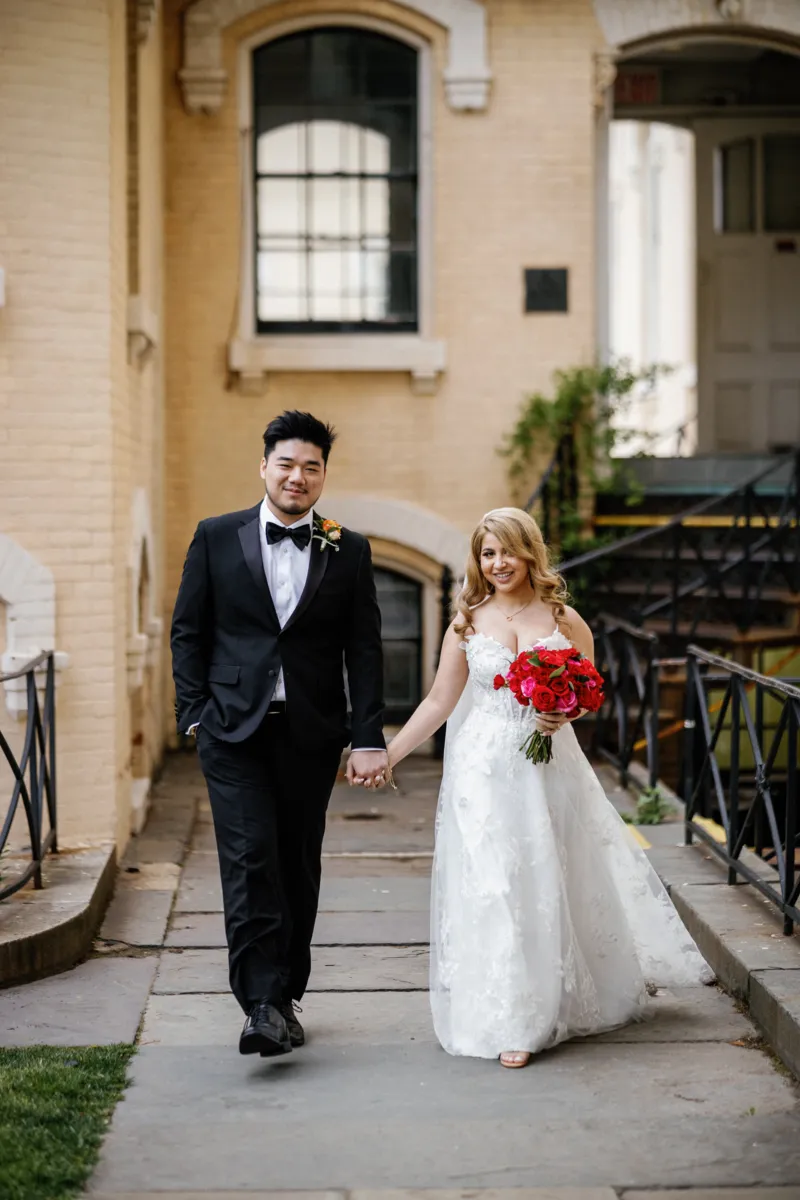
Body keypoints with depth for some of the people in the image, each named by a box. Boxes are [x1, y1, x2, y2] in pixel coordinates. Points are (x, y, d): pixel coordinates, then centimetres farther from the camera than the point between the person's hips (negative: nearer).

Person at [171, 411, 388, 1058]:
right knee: (250, 861, -11)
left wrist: (368, 739, -3)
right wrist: (195, 712, -1)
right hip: (234, 731, -1)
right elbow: (189, 631, 7)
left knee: (298, 867, 9)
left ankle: (286, 993, 22)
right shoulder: (216, 538, 4)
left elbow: (364, 650, 4)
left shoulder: (348, 551, 6)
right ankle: (263, 1005, -12)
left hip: (310, 736, 2)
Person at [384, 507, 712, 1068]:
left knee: (555, 882, 7)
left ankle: (571, 1001, 29)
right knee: (493, 887, -3)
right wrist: (387, 755, 0)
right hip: (486, 770, 0)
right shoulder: (468, 623, 4)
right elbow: (439, 702, 5)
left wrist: (565, 714, -13)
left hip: (550, 767, 0)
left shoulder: (564, 619, 3)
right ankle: (511, 1022, 5)